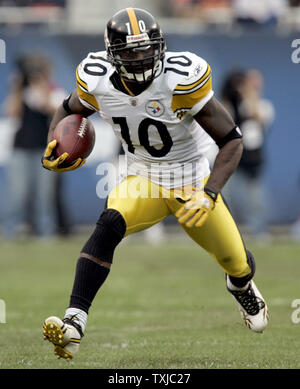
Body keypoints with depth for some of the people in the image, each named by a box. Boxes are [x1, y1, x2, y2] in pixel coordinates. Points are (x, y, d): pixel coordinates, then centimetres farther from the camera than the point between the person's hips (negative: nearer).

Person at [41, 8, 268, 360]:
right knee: (109, 225, -30)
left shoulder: (181, 81, -28)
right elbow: (69, 110, 9)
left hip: (192, 183, -1)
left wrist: (209, 195, -33)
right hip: (142, 182, 1)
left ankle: (241, 287, 51)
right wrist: (52, 150, -12)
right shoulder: (98, 84, -16)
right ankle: (74, 323, -38)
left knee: (237, 264, 9)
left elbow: (232, 140, -22)